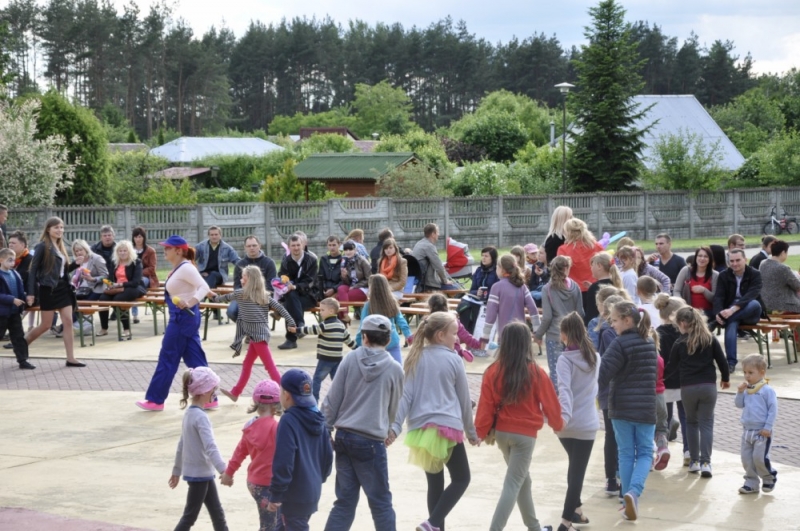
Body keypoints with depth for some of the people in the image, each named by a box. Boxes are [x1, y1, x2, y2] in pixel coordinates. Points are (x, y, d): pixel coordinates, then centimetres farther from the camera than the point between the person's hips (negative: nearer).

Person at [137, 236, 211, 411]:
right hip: (182, 317, 10)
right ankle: (209, 397, 11)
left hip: (183, 317, -10)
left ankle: (156, 400, 8)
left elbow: (204, 287, -26)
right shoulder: (178, 268, 12)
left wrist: (189, 303, -37)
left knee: (168, 359, 0)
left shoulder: (186, 268, -18)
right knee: (195, 359, 10)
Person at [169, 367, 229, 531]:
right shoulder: (200, 416, -20)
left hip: (203, 473, 9)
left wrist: (177, 471, 23)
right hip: (199, 473, -9)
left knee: (217, 513, 13)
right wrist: (223, 470, -38)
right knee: (190, 516, -1)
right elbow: (210, 447, -31)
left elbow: (181, 444, 16)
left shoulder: (190, 413, 9)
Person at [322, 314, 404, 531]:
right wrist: (390, 432, 28)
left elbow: (332, 400, 0)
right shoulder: (394, 369, -3)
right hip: (371, 442, -3)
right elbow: (394, 409, 10)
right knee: (381, 502, 8)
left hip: (344, 437, 3)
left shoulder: (350, 360, 0)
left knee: (345, 501, 11)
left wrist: (326, 431, 10)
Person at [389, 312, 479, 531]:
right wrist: (471, 432, 15)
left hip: (420, 428, 5)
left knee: (434, 483, 14)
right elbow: (464, 399, 4)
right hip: (448, 427, -5)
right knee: (461, 479, 7)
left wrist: (394, 426, -3)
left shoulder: (415, 359, 7)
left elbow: (405, 395, 0)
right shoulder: (453, 360, -3)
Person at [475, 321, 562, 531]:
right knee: (513, 484, -1)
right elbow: (549, 403, -3)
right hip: (525, 434, -4)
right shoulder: (535, 373, -14)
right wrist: (557, 424, 15)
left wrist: (481, 432, 7)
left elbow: (486, 405, -5)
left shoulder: (493, 372, -8)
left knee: (522, 478, 21)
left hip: (502, 432, 4)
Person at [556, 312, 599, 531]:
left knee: (574, 466, 22)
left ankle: (575, 510, 29)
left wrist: (564, 415, -35)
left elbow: (565, 389, -24)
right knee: (578, 471, 1)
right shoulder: (595, 357, 4)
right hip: (587, 423, 1)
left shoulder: (565, 359, -9)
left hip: (567, 422, -1)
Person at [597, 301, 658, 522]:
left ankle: (628, 497, 10)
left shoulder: (620, 344, -13)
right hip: (646, 409, 3)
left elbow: (603, 375, -17)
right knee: (645, 452, 8)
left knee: (626, 454, 9)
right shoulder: (650, 344, 9)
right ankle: (634, 491, -15)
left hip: (621, 408, -3)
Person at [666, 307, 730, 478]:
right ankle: (705, 462, -8)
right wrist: (725, 378, 21)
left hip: (688, 388, -1)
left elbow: (672, 367, 5)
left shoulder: (680, 343, -3)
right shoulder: (710, 340, 1)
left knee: (691, 422, 17)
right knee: (706, 423, 4)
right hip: (708, 386, 1)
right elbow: (722, 361, 3)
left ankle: (695, 460, 15)